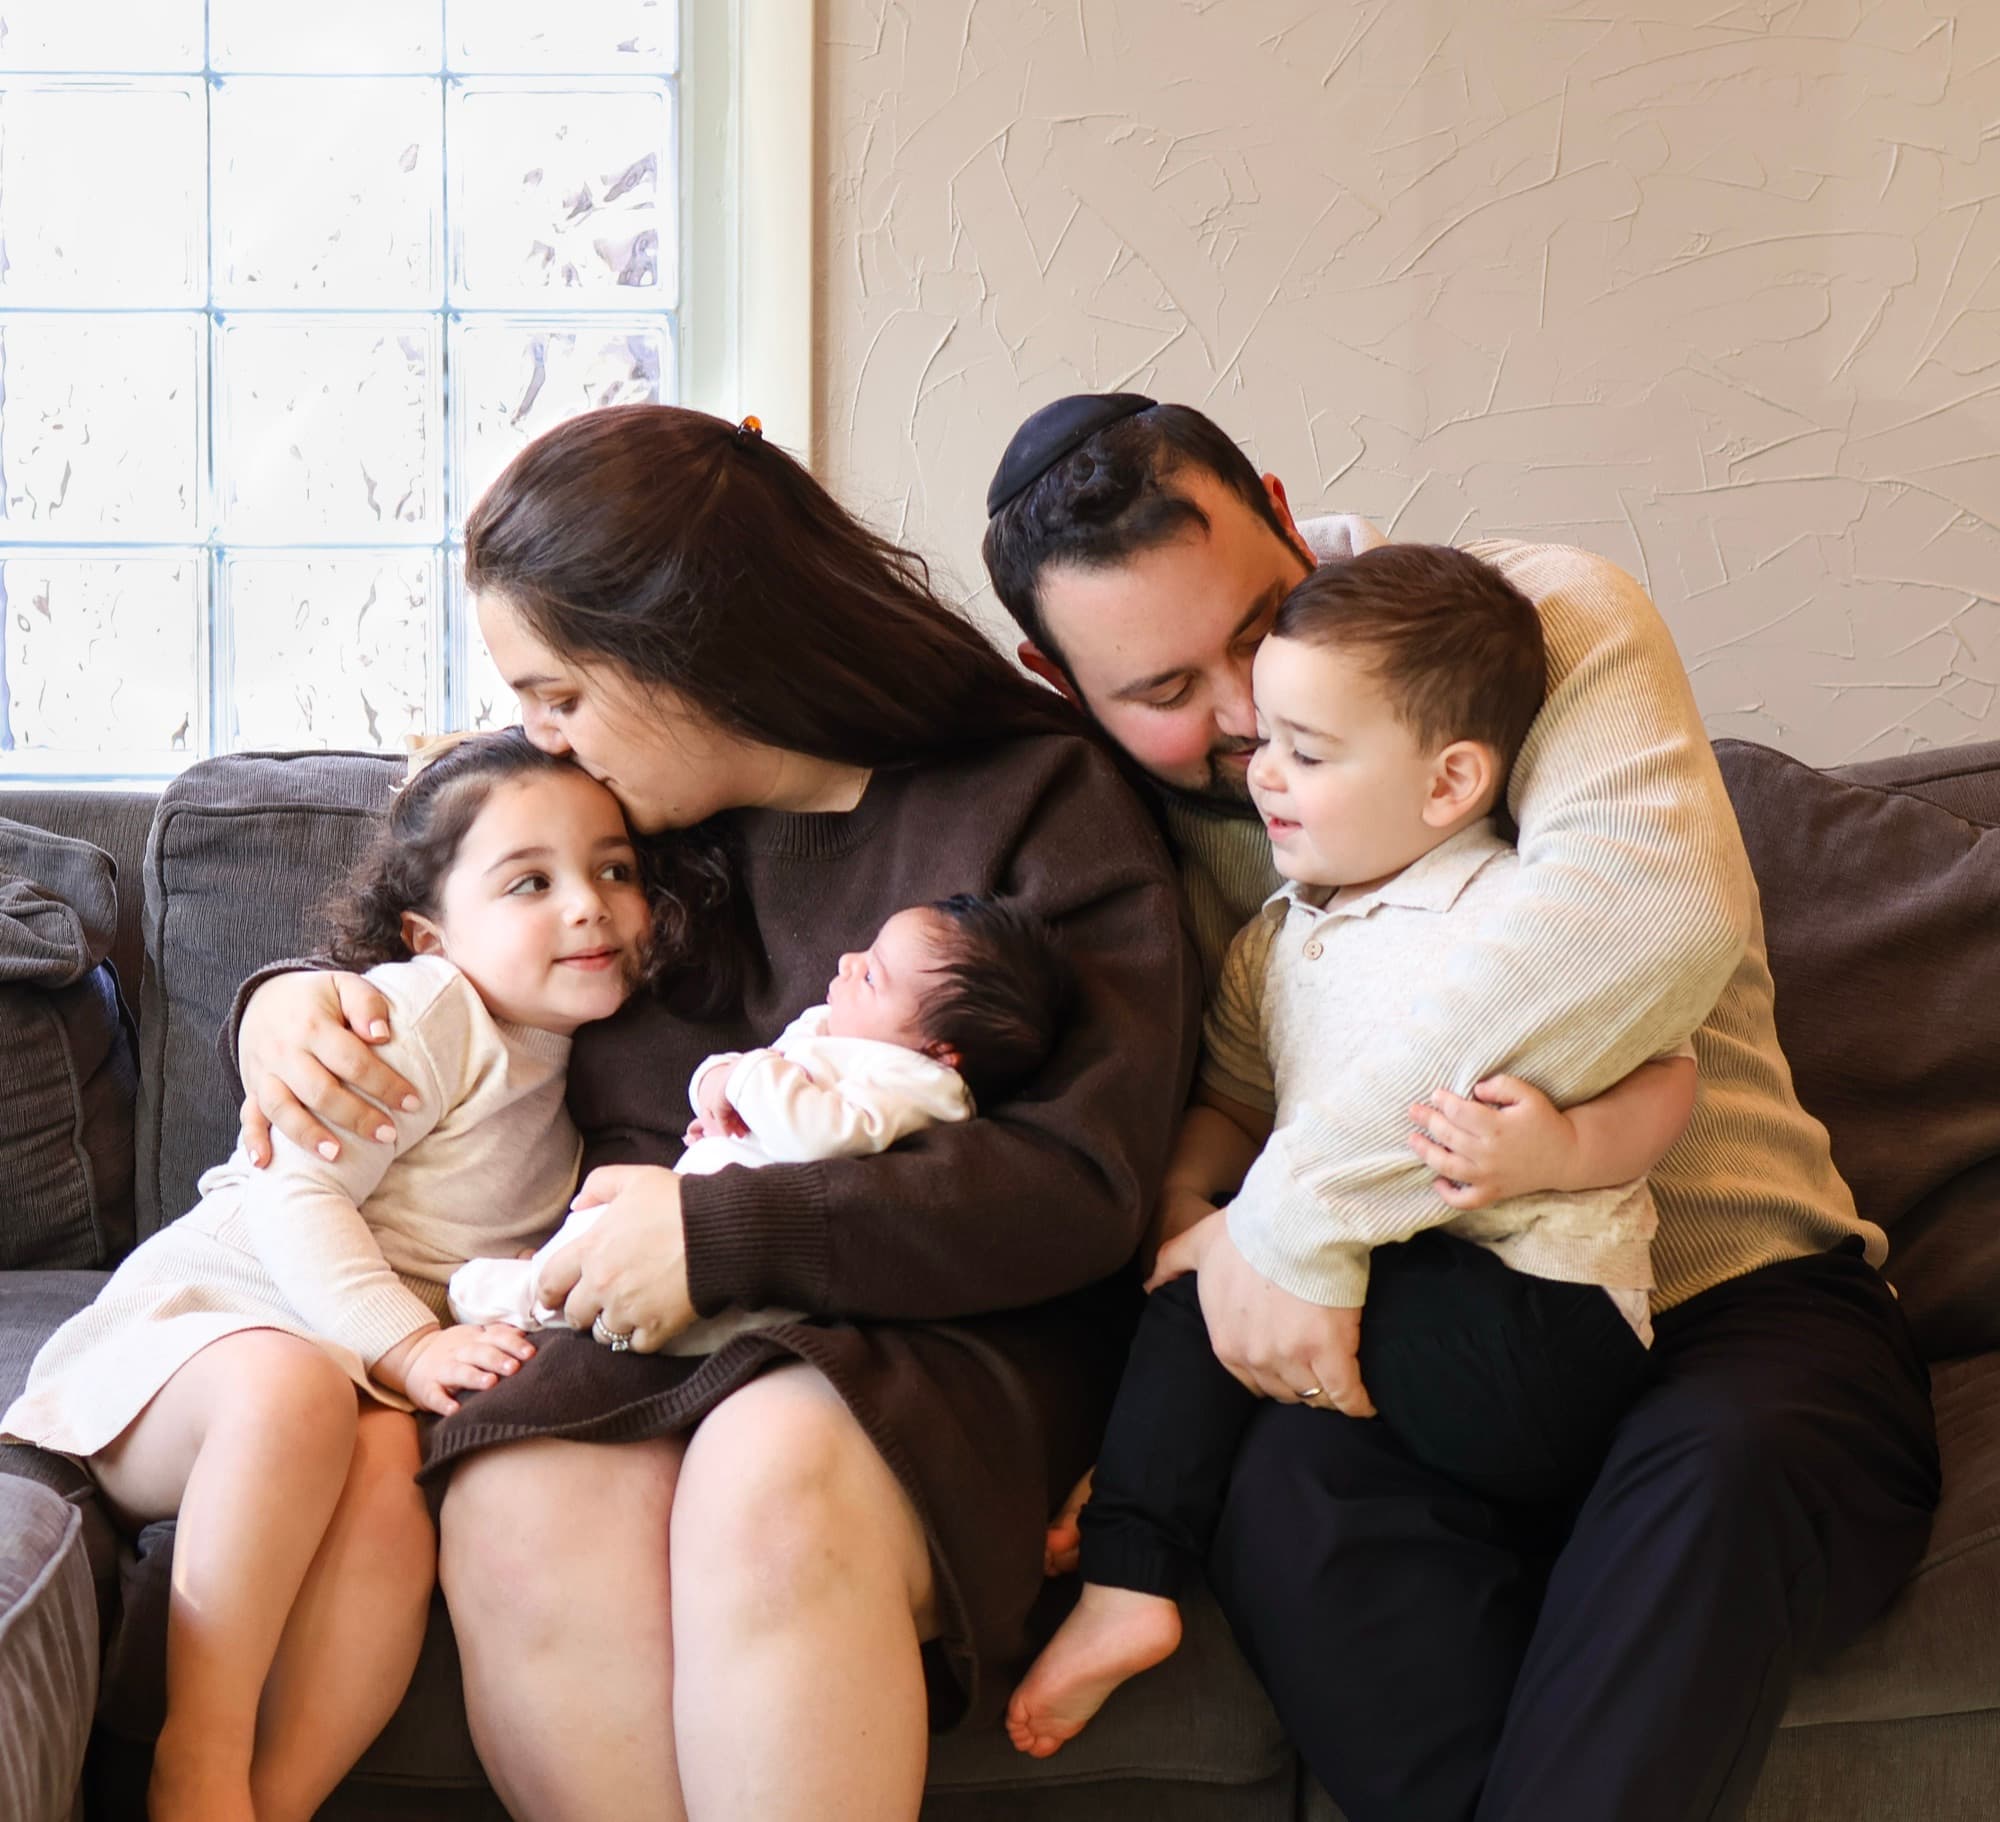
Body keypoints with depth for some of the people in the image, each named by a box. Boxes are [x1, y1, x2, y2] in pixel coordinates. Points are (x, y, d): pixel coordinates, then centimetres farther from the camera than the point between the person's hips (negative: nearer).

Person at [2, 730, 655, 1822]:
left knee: (389, 1469, -31)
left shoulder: (564, 1059, 18)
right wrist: (405, 1348, -25)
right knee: (290, 1389, -40)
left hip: (371, 1376, 5)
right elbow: (294, 1195, -13)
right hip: (209, 1312, -5)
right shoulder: (421, 1010, -6)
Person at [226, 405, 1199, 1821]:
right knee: (518, 1522, -31)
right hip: (652, 1333, 4)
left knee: (771, 1475, -38)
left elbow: (1085, 1186, -11)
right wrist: (288, 1001, 8)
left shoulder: (1042, 801, -2)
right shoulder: (621, 815, 15)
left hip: (944, 1334, -3)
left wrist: (722, 1231, -14)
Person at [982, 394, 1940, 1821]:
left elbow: (1658, 902, -30)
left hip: (1737, 1292, -2)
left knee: (1713, 1473, -37)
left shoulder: (1543, 617, -8)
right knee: (1290, 1477, -32)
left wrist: (1301, 1198, -30)